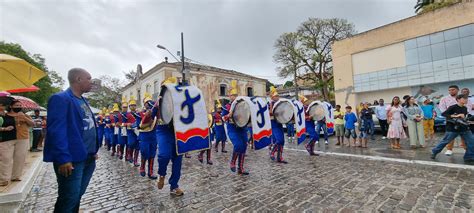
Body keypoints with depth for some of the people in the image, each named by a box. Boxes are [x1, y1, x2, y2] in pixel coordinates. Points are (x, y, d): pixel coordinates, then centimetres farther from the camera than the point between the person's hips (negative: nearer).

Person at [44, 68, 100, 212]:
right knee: (69, 198, 2)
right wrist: (63, 158, -22)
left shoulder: (83, 101, 14)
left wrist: (94, 151, 16)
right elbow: (56, 131, -19)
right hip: (72, 159, -8)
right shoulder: (60, 99, -12)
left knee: (77, 196, 19)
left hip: (88, 158, 8)